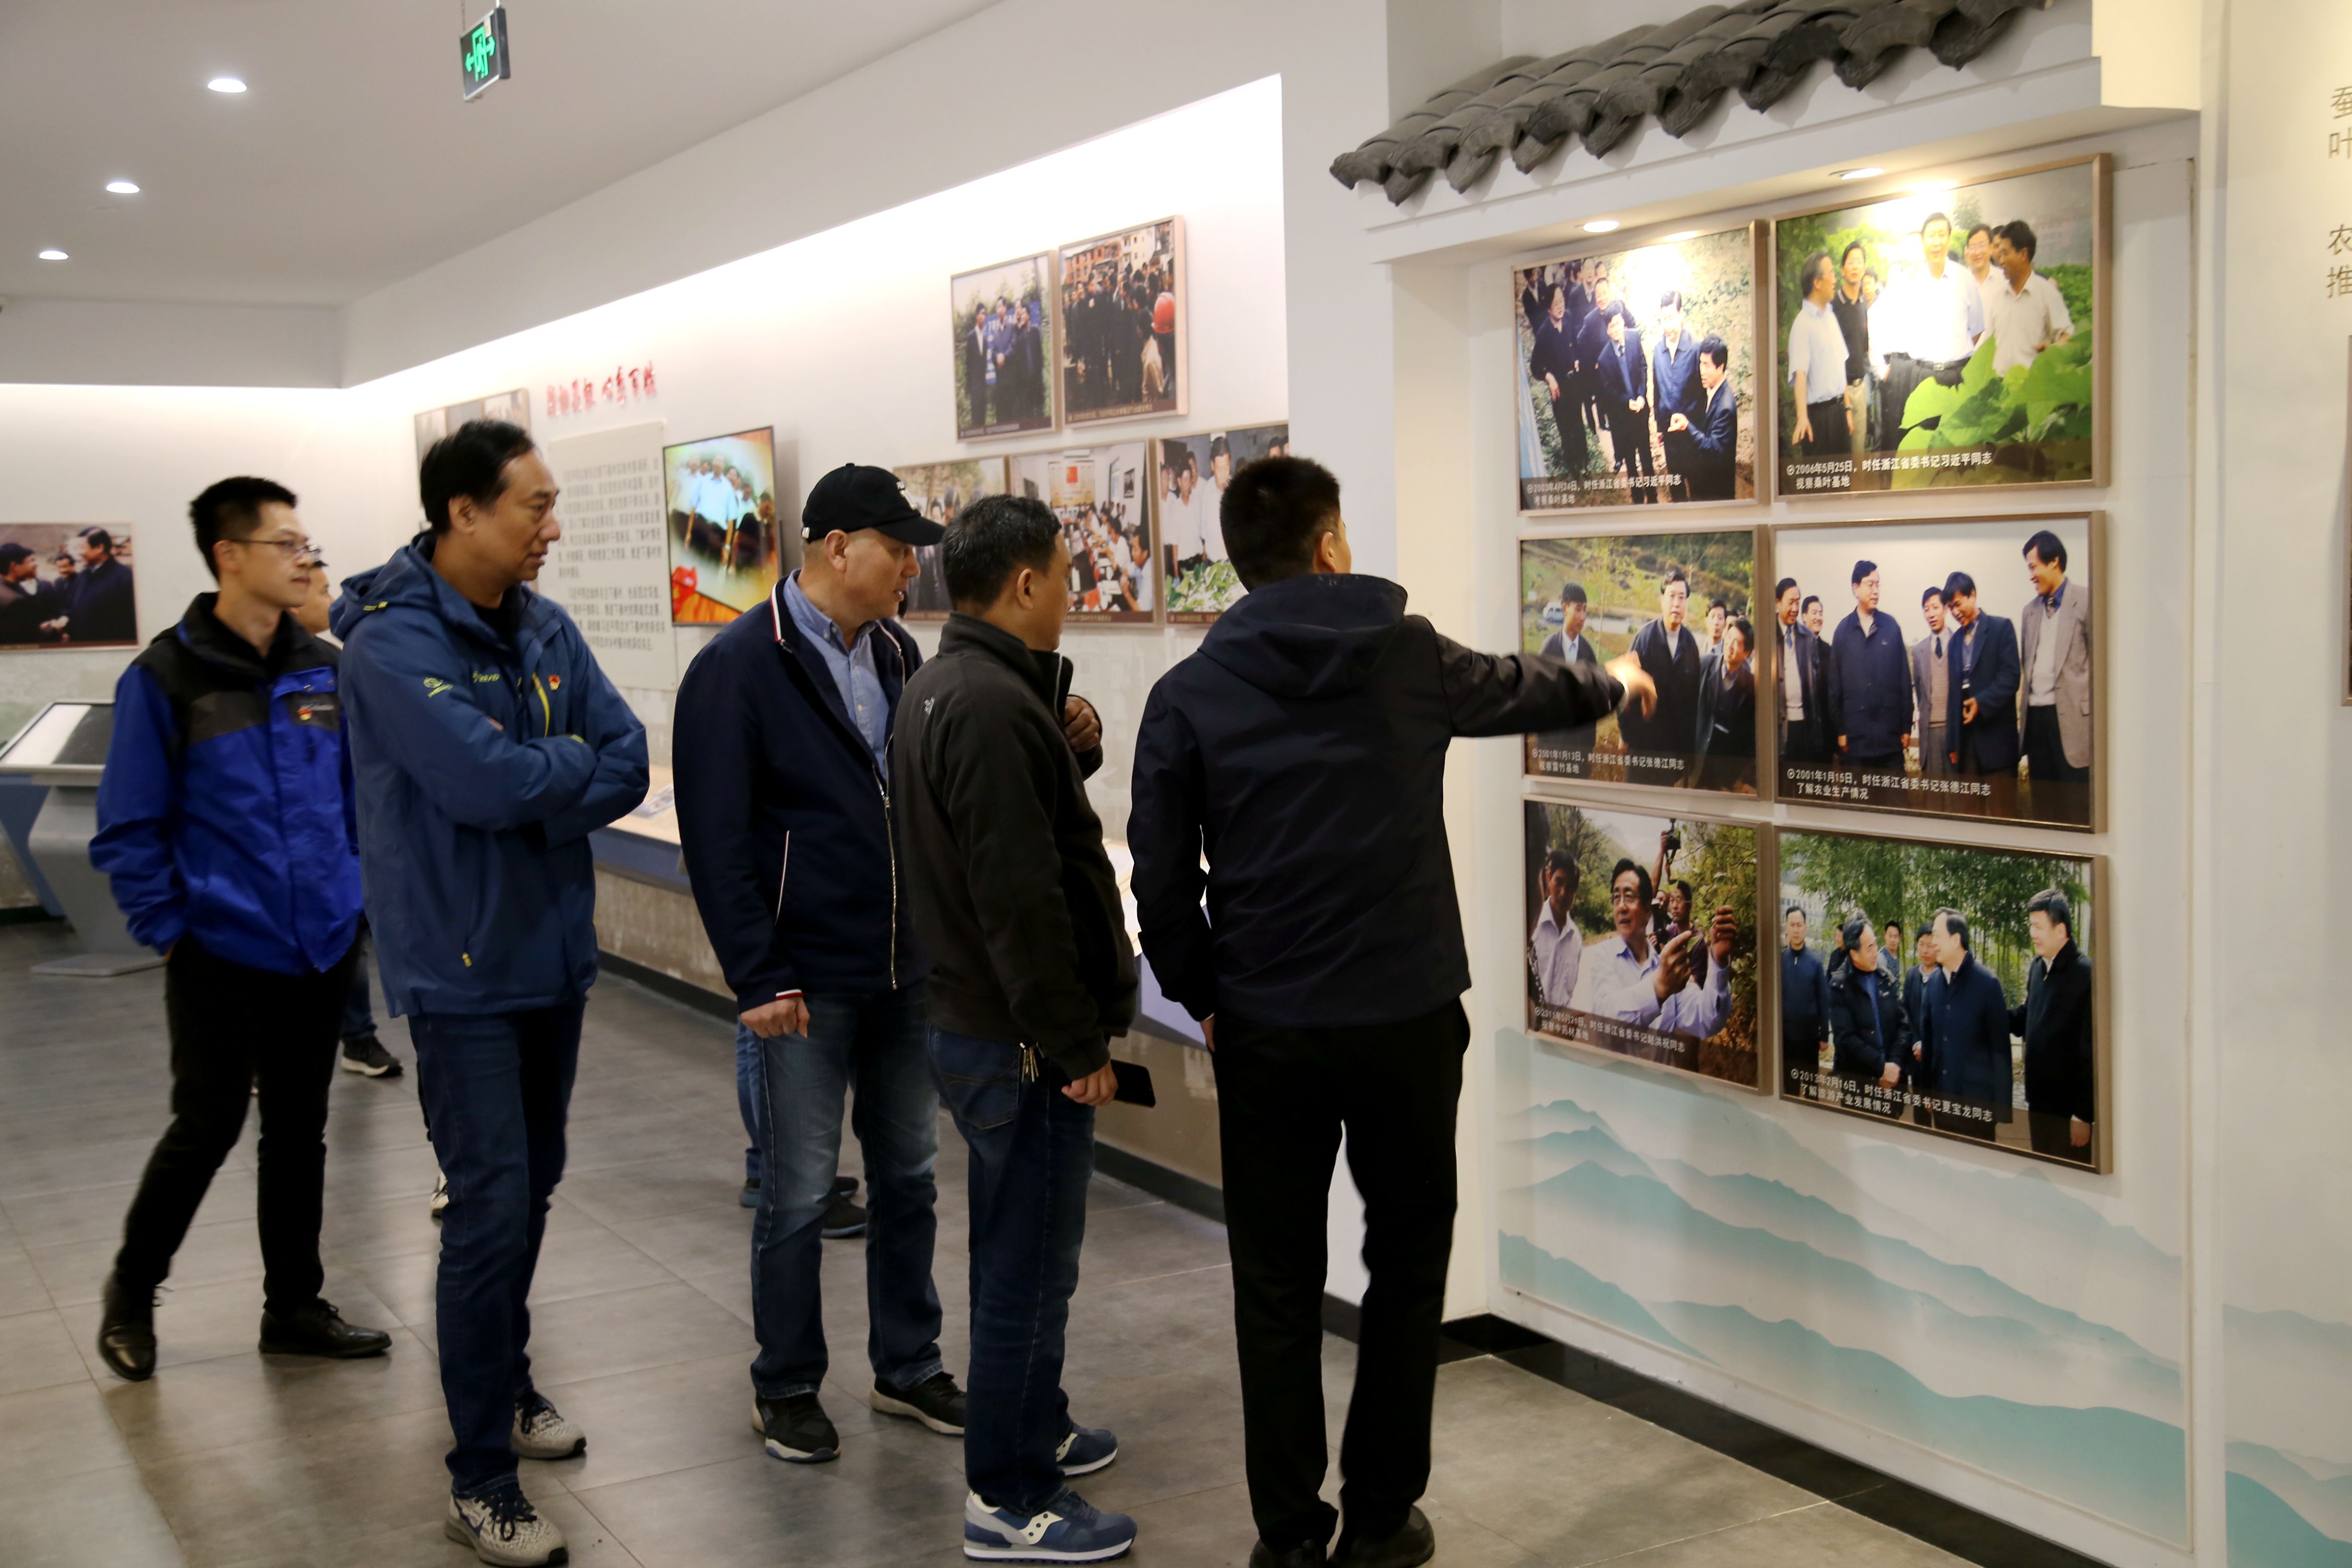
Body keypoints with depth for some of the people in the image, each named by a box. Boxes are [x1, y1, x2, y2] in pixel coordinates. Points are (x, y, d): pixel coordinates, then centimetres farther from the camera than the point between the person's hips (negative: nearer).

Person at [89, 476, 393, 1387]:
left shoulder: (326, 671, 3)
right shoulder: (166, 677, -10)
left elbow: (358, 792, 12)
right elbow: (128, 829, -7)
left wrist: (356, 893, 7)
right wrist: (166, 929, -9)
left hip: (322, 952, 5)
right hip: (221, 958, -5)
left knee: (299, 1132, 14)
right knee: (206, 1130, 3)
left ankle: (294, 1306, 27)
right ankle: (131, 1293, 27)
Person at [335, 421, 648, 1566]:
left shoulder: (547, 630, 5)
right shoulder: (393, 642, -17)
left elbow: (627, 767, -1)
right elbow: (489, 782, -27)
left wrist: (529, 792, -16)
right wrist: (573, 760, -8)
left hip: (554, 951, 7)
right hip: (461, 968, -7)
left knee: (530, 1189, 18)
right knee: (489, 1209, -7)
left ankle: (506, 1386, 37)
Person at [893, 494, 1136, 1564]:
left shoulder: (941, 688, 10)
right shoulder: (992, 705, -24)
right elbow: (1020, 898, -26)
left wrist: (1069, 752, 0)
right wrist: (1075, 1043, -20)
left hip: (973, 1021, 11)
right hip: (1021, 1040, -11)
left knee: (1018, 1250, 23)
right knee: (1030, 1266, 1)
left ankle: (1034, 1428, 40)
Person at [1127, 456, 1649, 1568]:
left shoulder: (1188, 696, -3)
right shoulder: (1409, 656, -1)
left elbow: (1162, 880, -4)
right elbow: (1524, 689, 20)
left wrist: (1202, 995, 11)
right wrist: (1615, 682, 40)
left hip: (1262, 1028, 0)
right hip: (1405, 1017, 0)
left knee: (1277, 1288, 11)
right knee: (1406, 1268, 15)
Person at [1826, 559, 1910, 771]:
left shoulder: (1891, 626, 3)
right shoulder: (1843, 630, 3)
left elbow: (1904, 679, 4)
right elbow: (1835, 685, 5)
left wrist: (1906, 726, 2)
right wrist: (1839, 730, 2)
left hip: (1890, 734, 0)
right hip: (1855, 736, 0)